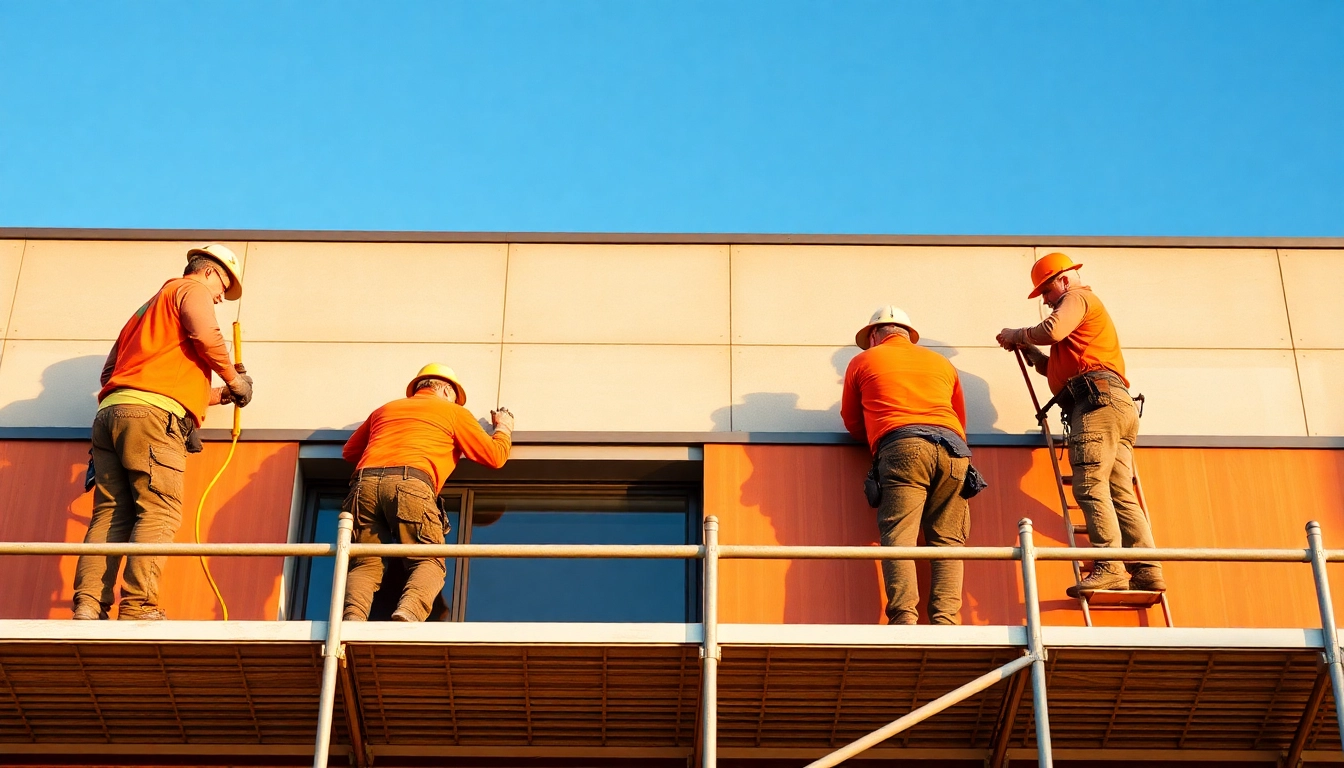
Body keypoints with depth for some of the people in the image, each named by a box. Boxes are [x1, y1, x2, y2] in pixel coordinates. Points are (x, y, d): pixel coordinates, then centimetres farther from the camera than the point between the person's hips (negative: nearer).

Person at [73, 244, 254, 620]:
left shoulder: (149, 308, 37)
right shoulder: (192, 290, 13)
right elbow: (206, 336, -7)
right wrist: (234, 378, 9)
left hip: (109, 412, 8)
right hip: (152, 413, -8)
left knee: (111, 514, -2)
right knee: (159, 512, -13)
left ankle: (88, 607, -15)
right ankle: (138, 608, -24)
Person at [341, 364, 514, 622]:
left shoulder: (385, 410, 36)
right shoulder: (453, 411, 24)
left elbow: (349, 451, 44)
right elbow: (495, 456, 24)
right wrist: (504, 428, 45)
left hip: (364, 482, 4)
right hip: (410, 483, -4)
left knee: (366, 564, 6)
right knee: (428, 562, 2)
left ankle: (352, 618, -25)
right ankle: (408, 612, -29)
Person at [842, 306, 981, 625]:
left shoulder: (863, 361, 22)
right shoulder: (941, 363, 31)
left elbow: (852, 421, 30)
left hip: (901, 447, -3)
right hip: (953, 450, 3)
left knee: (899, 536, -10)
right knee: (947, 540, 1)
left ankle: (904, 619, -26)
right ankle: (946, 620, -15)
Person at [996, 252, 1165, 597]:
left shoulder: (1078, 297, 8)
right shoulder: (1090, 311, 38)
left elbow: (1052, 330, -13)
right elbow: (1058, 369, 36)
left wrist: (1017, 334, 4)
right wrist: (1027, 350, 24)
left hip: (1096, 399, -10)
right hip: (1117, 404, 10)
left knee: (1090, 485, -18)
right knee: (1120, 493, 0)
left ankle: (1109, 568, -28)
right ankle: (1146, 569, -10)